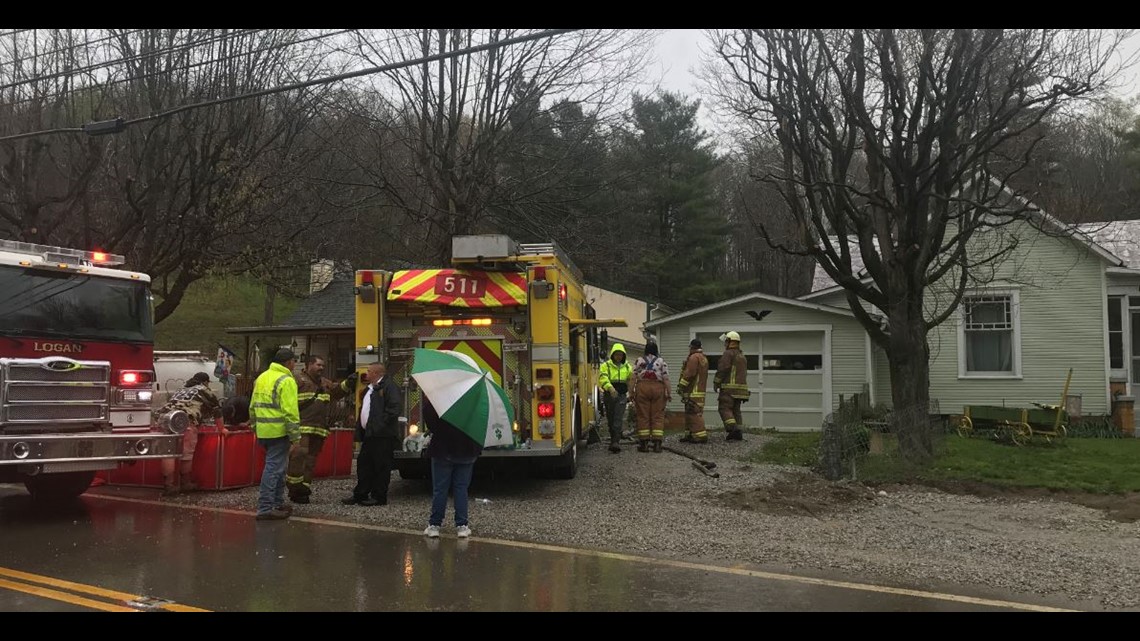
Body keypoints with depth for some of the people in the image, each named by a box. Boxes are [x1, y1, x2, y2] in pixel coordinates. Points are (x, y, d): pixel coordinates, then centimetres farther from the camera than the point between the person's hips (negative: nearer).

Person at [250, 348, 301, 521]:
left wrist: (255, 427, 25)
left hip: (263, 431, 9)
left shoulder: (262, 378, 15)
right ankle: (265, 509, -5)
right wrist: (295, 436, -14)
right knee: (274, 468, -5)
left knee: (276, 467, 19)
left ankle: (277, 503, 27)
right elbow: (290, 411, -18)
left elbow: (253, 406, 19)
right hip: (278, 431, -9)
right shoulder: (286, 381, -12)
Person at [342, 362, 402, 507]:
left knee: (381, 466, -3)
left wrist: (381, 424, -20)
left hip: (383, 435, -10)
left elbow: (394, 407, -20)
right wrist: (360, 424, 15)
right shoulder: (370, 389, 21)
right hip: (369, 434, 10)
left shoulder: (389, 386, -11)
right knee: (363, 463, 12)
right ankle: (360, 495, 19)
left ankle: (379, 497, 3)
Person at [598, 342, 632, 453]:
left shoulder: (627, 367, 10)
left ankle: (616, 442, -18)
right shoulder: (605, 365, -1)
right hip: (609, 395, 0)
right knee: (610, 419, 9)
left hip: (622, 395, 0)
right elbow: (603, 379, -17)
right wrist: (610, 388, -33)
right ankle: (613, 439, 26)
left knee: (618, 419, -11)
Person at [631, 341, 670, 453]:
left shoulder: (639, 361, 7)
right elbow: (666, 378, -2)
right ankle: (657, 443, -1)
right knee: (658, 416, 3)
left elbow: (633, 378, 2)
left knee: (643, 416, 4)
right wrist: (668, 392, 1)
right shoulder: (662, 361, 5)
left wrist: (631, 392, 6)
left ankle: (644, 443, 5)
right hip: (658, 388, 0)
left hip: (642, 388, 0)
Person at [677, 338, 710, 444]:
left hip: (693, 392, -10)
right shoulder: (704, 359, 20)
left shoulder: (694, 357, -12)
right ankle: (690, 435, 16)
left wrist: (681, 386, -14)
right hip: (701, 390, 10)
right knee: (690, 414, 14)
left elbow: (689, 374, -19)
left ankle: (701, 436, -14)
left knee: (694, 414, -11)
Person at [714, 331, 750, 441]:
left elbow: (722, 369, -18)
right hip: (741, 387, 9)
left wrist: (716, 383, -9)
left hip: (729, 387, -8)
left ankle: (733, 429, -20)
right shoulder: (742, 355, 20)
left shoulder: (728, 353, -9)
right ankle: (738, 433, 5)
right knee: (735, 410, 10)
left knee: (724, 409, -7)